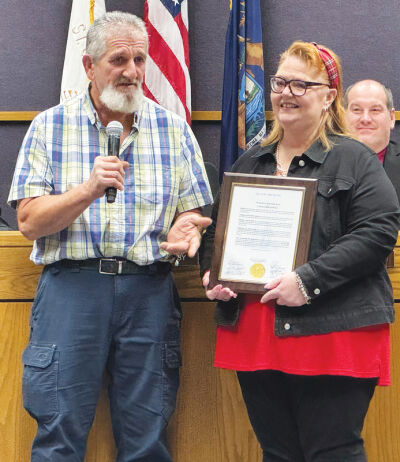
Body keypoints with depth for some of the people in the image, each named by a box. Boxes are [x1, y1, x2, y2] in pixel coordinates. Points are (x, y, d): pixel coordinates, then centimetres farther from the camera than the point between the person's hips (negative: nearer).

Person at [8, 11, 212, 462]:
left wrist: (183, 230, -12)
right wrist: (90, 189, -16)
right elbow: (30, 222, -2)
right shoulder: (50, 126, 5)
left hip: (147, 290, 2)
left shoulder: (173, 128, 10)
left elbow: (191, 211, 12)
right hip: (72, 285, -1)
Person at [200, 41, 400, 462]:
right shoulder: (250, 162, 18)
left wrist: (309, 280, -20)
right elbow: (216, 230, 24)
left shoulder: (353, 160, -2)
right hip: (255, 332, 6)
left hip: (331, 334, -6)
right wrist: (211, 273, 3)